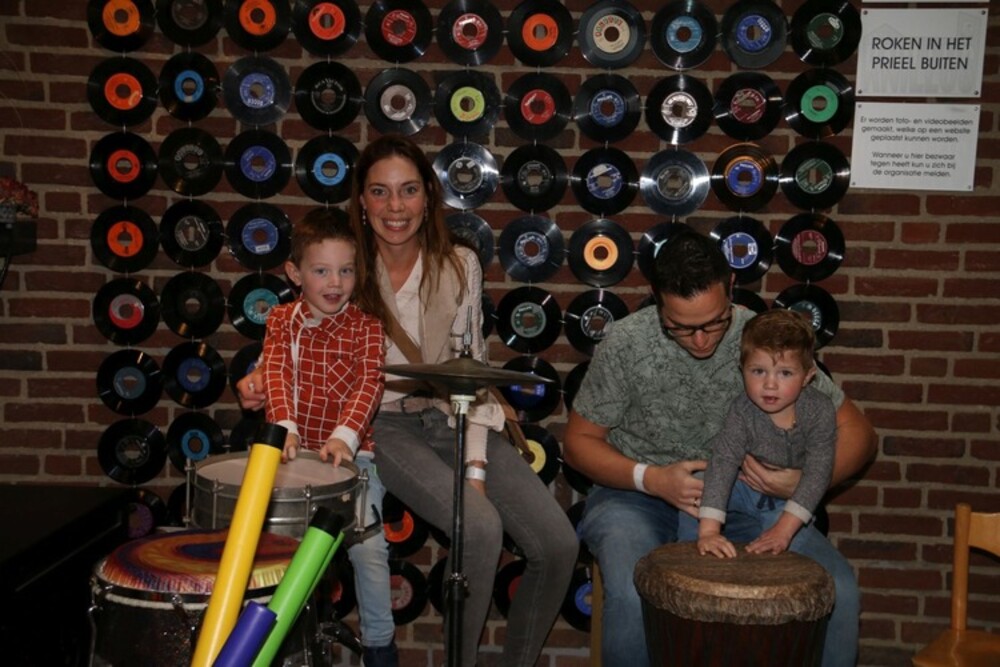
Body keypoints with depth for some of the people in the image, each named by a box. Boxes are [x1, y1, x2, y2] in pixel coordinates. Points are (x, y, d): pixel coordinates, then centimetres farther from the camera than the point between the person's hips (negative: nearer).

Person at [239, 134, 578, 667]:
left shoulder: (459, 265, -1)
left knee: (557, 544, -12)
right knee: (480, 529, -28)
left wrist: (475, 466, -9)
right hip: (383, 424, -3)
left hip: (451, 418, 3)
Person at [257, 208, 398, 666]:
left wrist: (345, 435, -26)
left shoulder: (366, 325, 0)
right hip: (296, 450, 3)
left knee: (367, 546, -12)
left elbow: (369, 384, -11)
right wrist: (284, 426, -23)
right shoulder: (282, 320, 7)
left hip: (352, 453, -2)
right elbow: (275, 374, -6)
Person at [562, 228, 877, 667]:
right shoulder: (626, 345, -13)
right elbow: (579, 441, -2)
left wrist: (807, 480, -23)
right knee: (633, 598, -33)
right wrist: (651, 479, -20)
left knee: (838, 598, -20)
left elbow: (857, 433, -3)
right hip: (639, 496, -1)